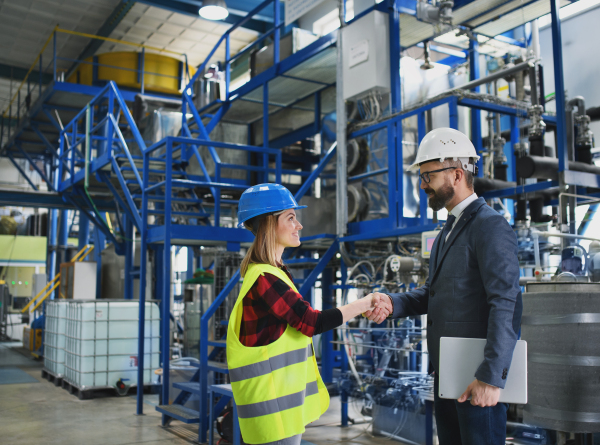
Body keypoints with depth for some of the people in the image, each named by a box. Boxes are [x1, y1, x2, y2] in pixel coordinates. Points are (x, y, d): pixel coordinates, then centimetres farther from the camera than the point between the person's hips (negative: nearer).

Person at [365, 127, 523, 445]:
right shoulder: (448, 231, 15)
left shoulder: (490, 226, -14)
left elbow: (505, 305, -22)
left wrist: (491, 376, -25)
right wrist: (393, 303, -2)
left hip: (477, 378, -9)